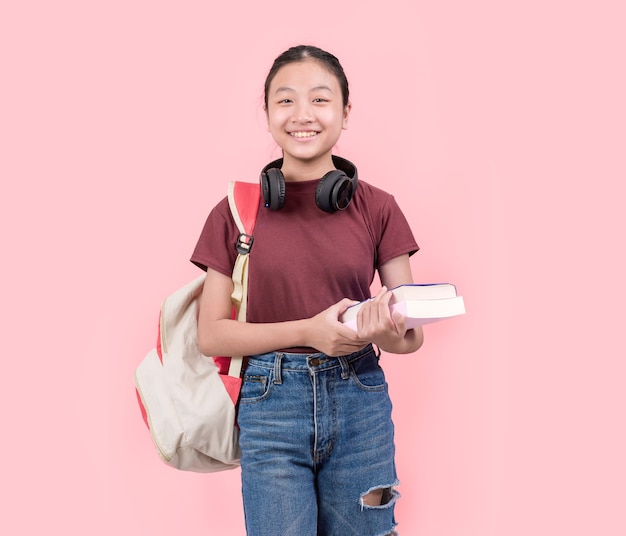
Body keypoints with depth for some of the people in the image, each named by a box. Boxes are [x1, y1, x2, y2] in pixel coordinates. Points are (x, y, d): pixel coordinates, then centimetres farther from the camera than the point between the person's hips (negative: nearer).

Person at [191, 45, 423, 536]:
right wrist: (308, 331, -16)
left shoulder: (378, 209, 1)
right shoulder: (236, 211, 0)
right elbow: (211, 334, -2)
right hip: (270, 403, -1)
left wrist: (388, 333, -21)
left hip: (360, 402, 1)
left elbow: (413, 334, 3)